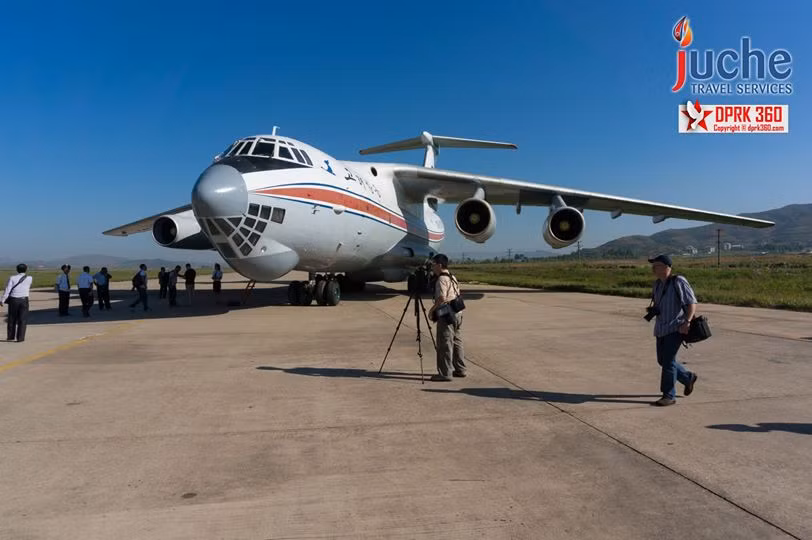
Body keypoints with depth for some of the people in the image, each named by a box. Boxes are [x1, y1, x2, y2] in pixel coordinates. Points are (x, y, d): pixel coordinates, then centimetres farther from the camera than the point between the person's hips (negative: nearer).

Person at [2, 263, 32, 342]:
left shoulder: (12, 278, -3)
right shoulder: (30, 278, -1)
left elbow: (7, 290, -8)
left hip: (13, 300, 1)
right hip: (24, 300, -1)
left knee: (12, 319, 15)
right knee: (22, 319, 3)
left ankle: (10, 336, 24)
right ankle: (20, 337, 0)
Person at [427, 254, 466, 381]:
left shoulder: (442, 279, -14)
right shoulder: (453, 278, 15)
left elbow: (442, 298, -24)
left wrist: (432, 309, -12)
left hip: (446, 314, -10)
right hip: (458, 313, 10)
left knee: (445, 344, -5)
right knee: (457, 342, 15)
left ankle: (445, 373, -2)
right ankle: (460, 370, 22)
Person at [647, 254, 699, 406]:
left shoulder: (678, 282, -12)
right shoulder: (657, 284, 11)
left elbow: (692, 303, -13)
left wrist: (687, 322, -23)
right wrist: (652, 309, 6)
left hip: (675, 328, -8)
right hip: (661, 328, 8)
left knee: (668, 361, -9)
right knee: (662, 360, 13)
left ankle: (669, 396, 0)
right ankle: (688, 378, 36)